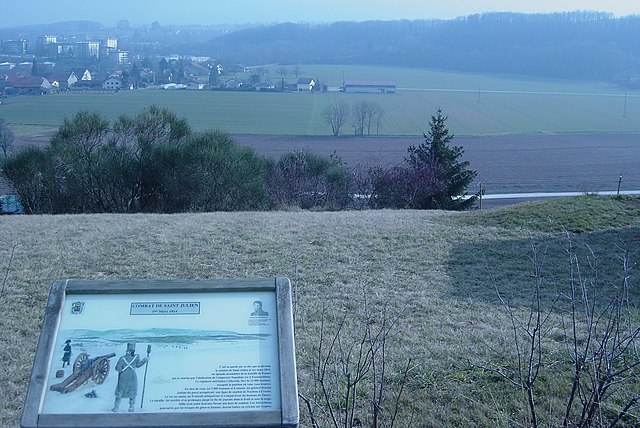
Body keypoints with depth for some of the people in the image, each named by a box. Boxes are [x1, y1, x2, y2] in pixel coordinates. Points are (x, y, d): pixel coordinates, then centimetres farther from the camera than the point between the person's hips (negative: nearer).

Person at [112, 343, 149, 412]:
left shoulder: (122, 358, -15)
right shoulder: (136, 357, -11)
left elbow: (117, 368, -12)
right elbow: (138, 365, 4)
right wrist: (145, 360, 17)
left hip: (123, 378, -1)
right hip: (132, 378, 1)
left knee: (119, 393, 14)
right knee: (132, 393, 17)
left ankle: (116, 407, 17)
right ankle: (131, 407, 20)